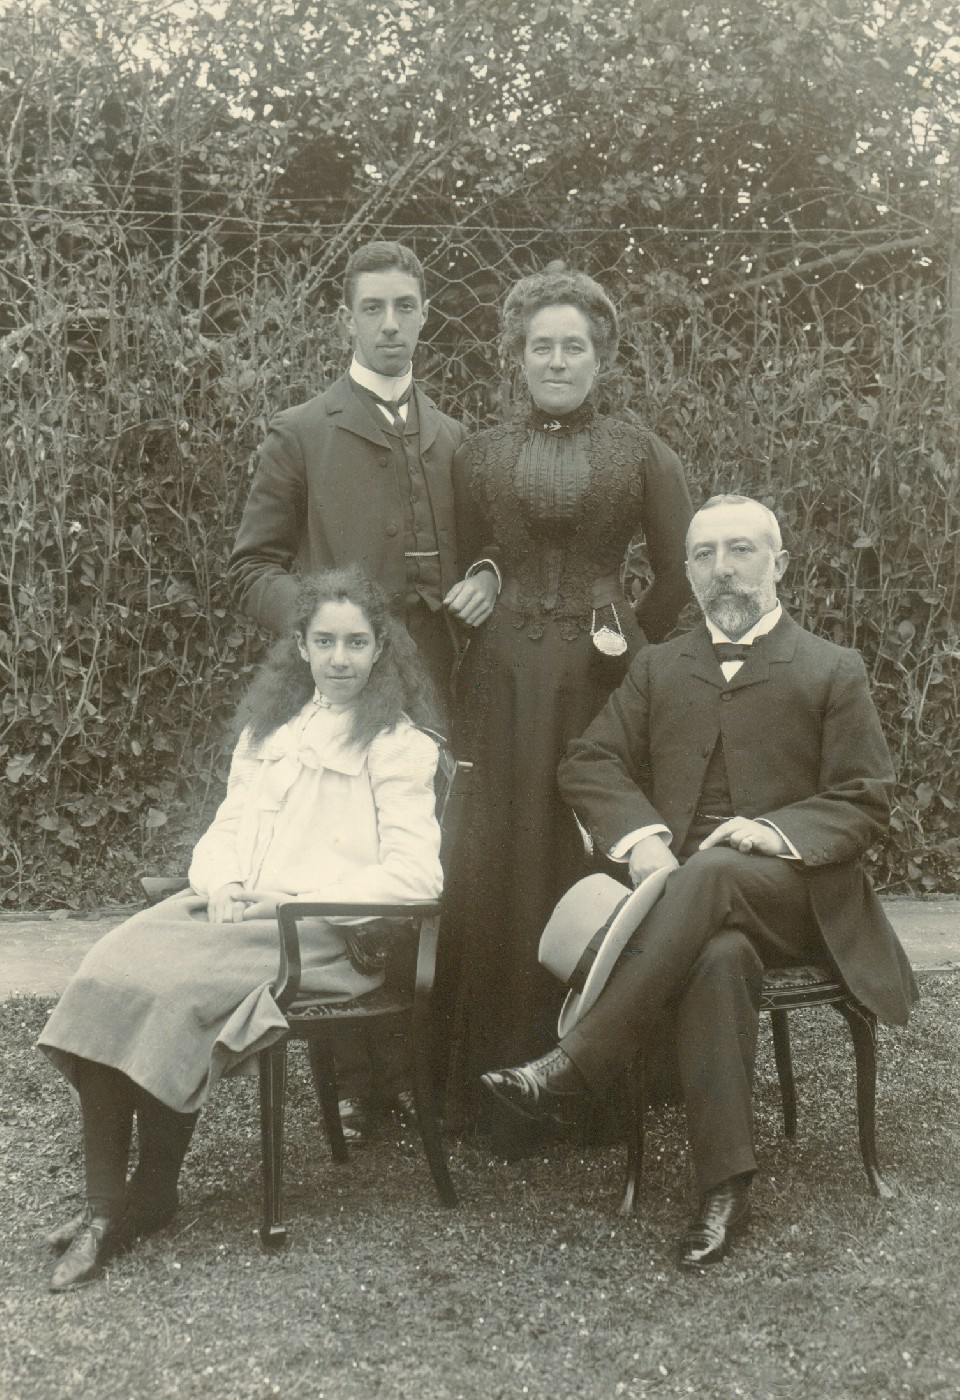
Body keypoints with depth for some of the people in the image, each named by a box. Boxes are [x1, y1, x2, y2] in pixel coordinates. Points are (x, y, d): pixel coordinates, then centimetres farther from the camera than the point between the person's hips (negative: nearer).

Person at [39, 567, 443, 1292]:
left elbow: (414, 875, -7)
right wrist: (219, 884, -1)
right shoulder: (269, 728, 21)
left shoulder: (401, 745, 2)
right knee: (107, 972, -22)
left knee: (174, 989, -28)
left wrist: (291, 897, -12)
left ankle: (152, 1192, -8)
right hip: (232, 909, 5)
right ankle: (104, 1203, -18)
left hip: (325, 931, -5)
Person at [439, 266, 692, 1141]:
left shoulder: (641, 454, 5)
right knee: (498, 871, 1)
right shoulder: (480, 456, 10)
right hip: (504, 682, 2)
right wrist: (482, 587, -3)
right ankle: (501, 1085, 13)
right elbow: (467, 574, 14)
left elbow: (678, 576, 5)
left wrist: (625, 645, 4)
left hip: (606, 678, -1)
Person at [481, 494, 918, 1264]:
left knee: (711, 874, -37)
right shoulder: (659, 667, 20)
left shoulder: (834, 671, 11)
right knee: (720, 955, -35)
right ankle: (725, 1184, -30)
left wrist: (777, 831, -15)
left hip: (790, 890, -1)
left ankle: (574, 1068, -37)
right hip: (681, 885, 2)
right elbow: (588, 765, 11)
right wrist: (641, 835, -10)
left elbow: (864, 802, 5)